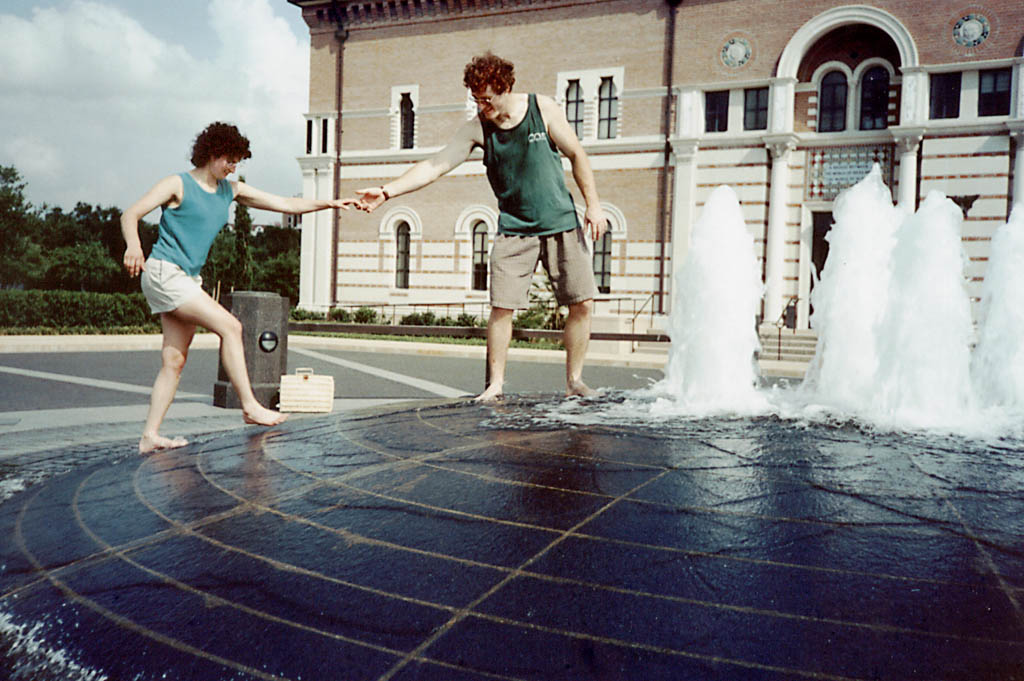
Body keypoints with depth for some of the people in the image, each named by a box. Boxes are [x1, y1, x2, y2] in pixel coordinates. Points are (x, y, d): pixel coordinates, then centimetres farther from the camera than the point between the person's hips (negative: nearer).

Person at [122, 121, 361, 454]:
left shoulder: (231, 190, 14)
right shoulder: (178, 184, -4)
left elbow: (286, 204, 12)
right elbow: (130, 215, -8)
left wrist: (330, 203, 4)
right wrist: (133, 246, -29)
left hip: (188, 279, 7)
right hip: (164, 273, -7)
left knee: (174, 361, 3)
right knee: (230, 326, -16)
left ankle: (150, 435, 7)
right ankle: (250, 406, -11)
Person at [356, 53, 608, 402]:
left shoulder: (543, 108, -5)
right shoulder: (476, 128, -3)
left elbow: (577, 155, 3)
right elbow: (435, 165, -10)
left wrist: (594, 204, -2)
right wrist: (387, 191, -21)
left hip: (561, 223, 0)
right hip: (514, 229, 0)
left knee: (582, 302, -3)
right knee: (501, 306, -10)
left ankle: (574, 381, 11)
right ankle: (495, 383, 5)